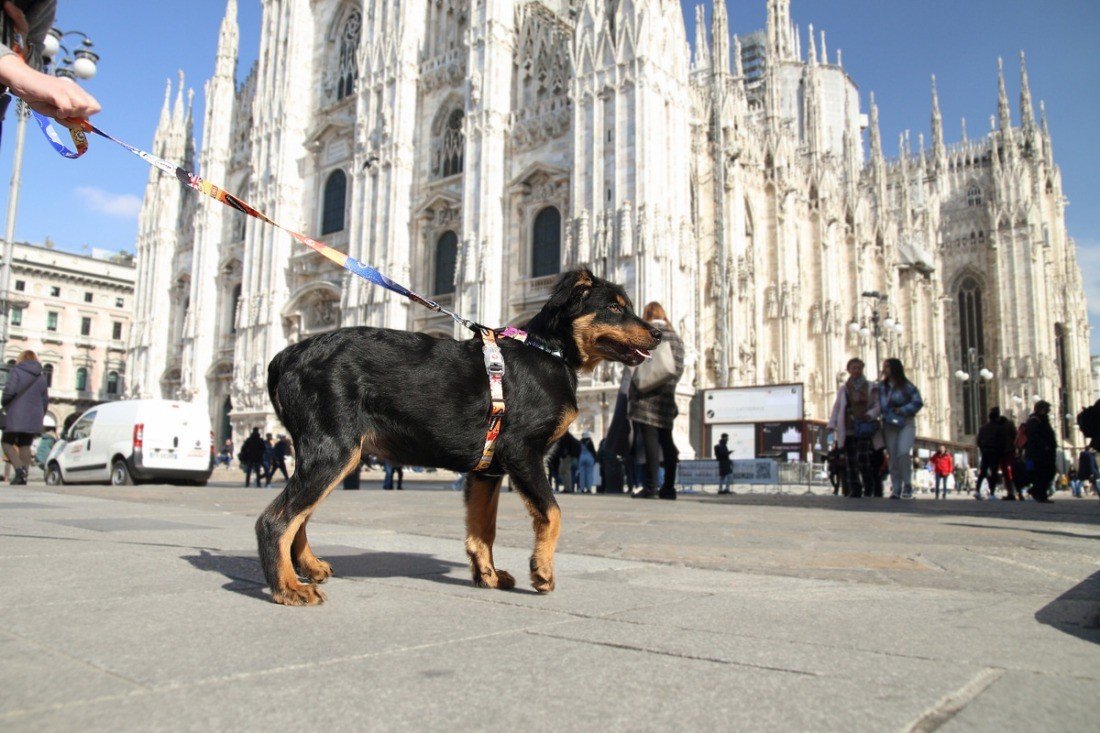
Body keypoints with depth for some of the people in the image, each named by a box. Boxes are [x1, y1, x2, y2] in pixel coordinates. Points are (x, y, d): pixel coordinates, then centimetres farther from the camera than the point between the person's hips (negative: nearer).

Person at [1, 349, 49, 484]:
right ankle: (23, 476, 3)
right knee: (25, 445, 10)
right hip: (33, 418, 5)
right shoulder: (41, 376, 14)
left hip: (16, 417, -5)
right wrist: (39, 417, 23)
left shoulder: (16, 371, -2)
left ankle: (19, 469, -17)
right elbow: (45, 400, 14)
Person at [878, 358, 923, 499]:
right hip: (889, 424, 4)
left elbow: (918, 402, -4)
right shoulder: (882, 387, 11)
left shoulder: (907, 386, -1)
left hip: (906, 423, -4)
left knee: (903, 453, -19)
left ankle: (907, 485, -5)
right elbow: (880, 405, 7)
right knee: (893, 457, 1)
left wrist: (902, 410, -11)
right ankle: (896, 489, 5)